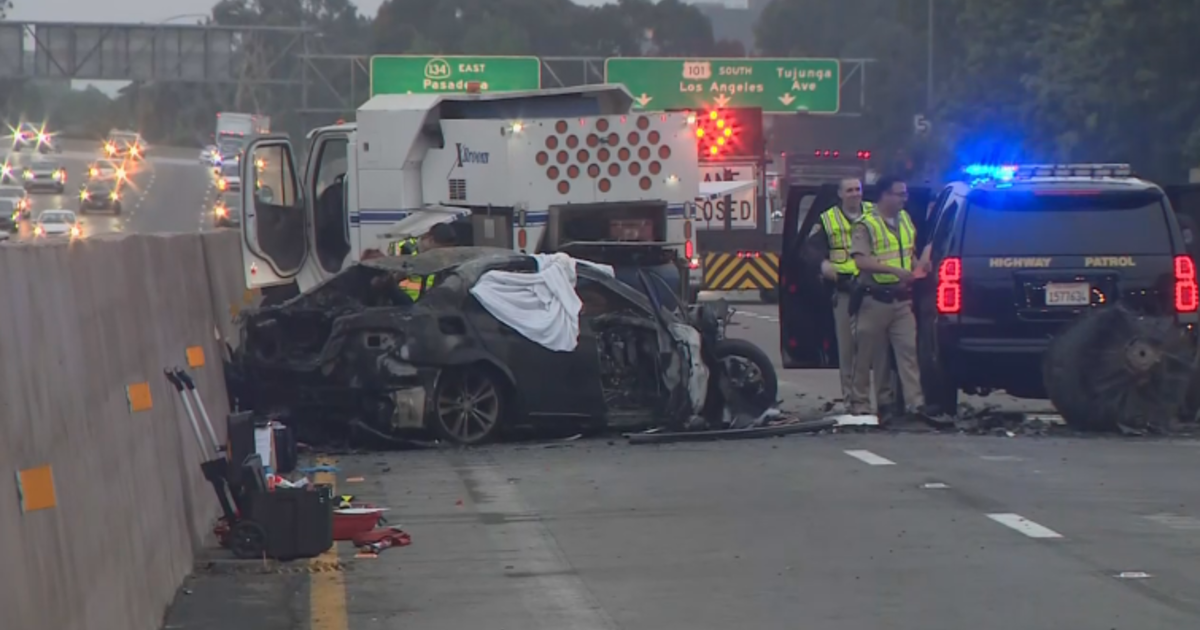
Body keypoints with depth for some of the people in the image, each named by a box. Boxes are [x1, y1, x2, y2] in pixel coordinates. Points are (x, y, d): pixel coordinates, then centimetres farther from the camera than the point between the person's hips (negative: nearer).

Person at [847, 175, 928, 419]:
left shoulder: (906, 221, 14)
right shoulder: (867, 225, -9)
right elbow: (861, 261, -22)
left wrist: (918, 265, 4)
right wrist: (895, 270, -29)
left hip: (901, 299, 5)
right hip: (875, 299, -5)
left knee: (908, 349, -3)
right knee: (866, 354, 4)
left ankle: (915, 401, -7)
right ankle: (860, 402, 14)